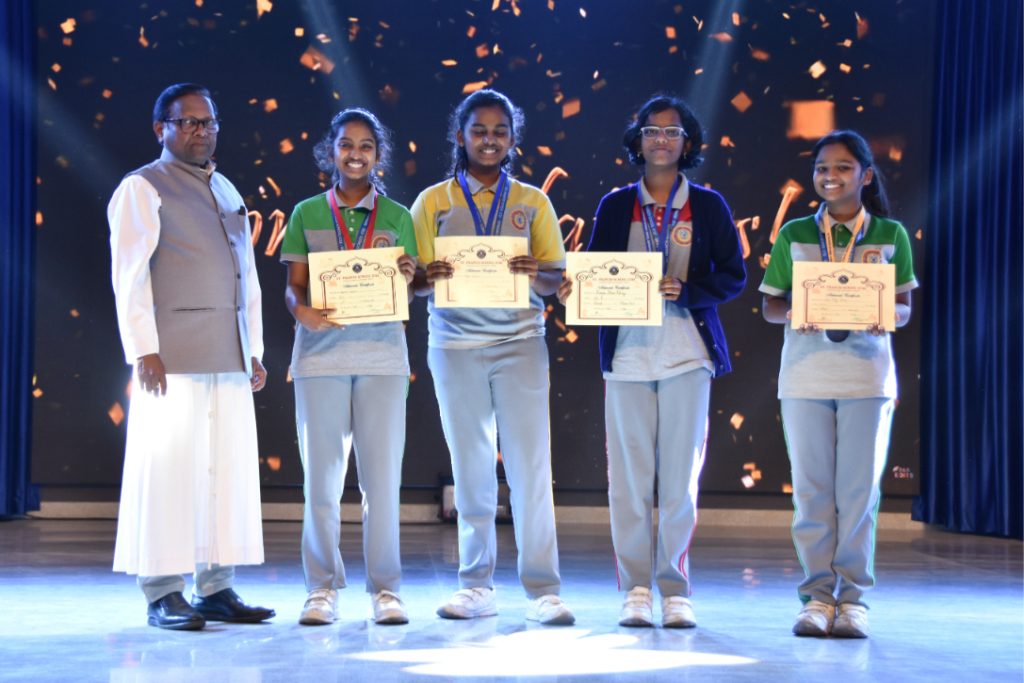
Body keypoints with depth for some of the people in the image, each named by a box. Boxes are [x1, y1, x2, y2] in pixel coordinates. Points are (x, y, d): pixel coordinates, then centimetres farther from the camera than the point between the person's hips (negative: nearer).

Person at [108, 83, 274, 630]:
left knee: (229, 471, 5)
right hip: (174, 358, -7)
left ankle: (215, 589, 10)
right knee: (168, 470, -6)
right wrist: (144, 350, -16)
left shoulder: (227, 192, 21)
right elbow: (129, 274, -8)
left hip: (229, 359, 7)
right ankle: (163, 595, -1)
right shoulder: (143, 189, 0)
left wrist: (255, 350, 17)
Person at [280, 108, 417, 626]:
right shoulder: (307, 214, 9)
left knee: (382, 474, -1)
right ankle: (322, 588, 9)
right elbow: (293, 287, 7)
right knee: (321, 474, 1)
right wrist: (302, 310, -15)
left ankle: (385, 588, 6)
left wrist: (404, 280, -14)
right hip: (321, 353, 0)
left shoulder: (397, 217, 10)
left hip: (381, 354, 0)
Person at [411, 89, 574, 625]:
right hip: (455, 344, 1)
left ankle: (543, 590, -5)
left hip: (519, 343, -1)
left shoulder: (532, 202, 8)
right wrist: (429, 278, -19)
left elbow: (556, 281, 3)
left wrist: (535, 274, -19)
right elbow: (414, 282, 4)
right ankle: (476, 586, 12)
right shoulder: (433, 202, 7)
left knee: (530, 465, -7)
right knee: (470, 469, 5)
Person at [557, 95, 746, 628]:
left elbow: (733, 275, 4)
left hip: (688, 351, -1)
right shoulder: (615, 205, 10)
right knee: (629, 475, -1)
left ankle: (674, 589, 6)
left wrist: (685, 291, -11)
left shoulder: (708, 206, 7)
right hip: (628, 351, 1)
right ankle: (636, 588, 6)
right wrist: (575, 289, -14)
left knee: (680, 475, -1)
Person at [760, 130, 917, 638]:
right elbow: (770, 305, 7)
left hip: (867, 373, -1)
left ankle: (853, 596, 6)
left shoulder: (890, 234, 5)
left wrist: (887, 315, -15)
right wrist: (794, 312, -14)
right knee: (811, 488, 2)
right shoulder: (794, 234, 7)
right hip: (805, 373, 1)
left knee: (859, 487, 0)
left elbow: (905, 305, 7)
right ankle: (817, 595, 8)